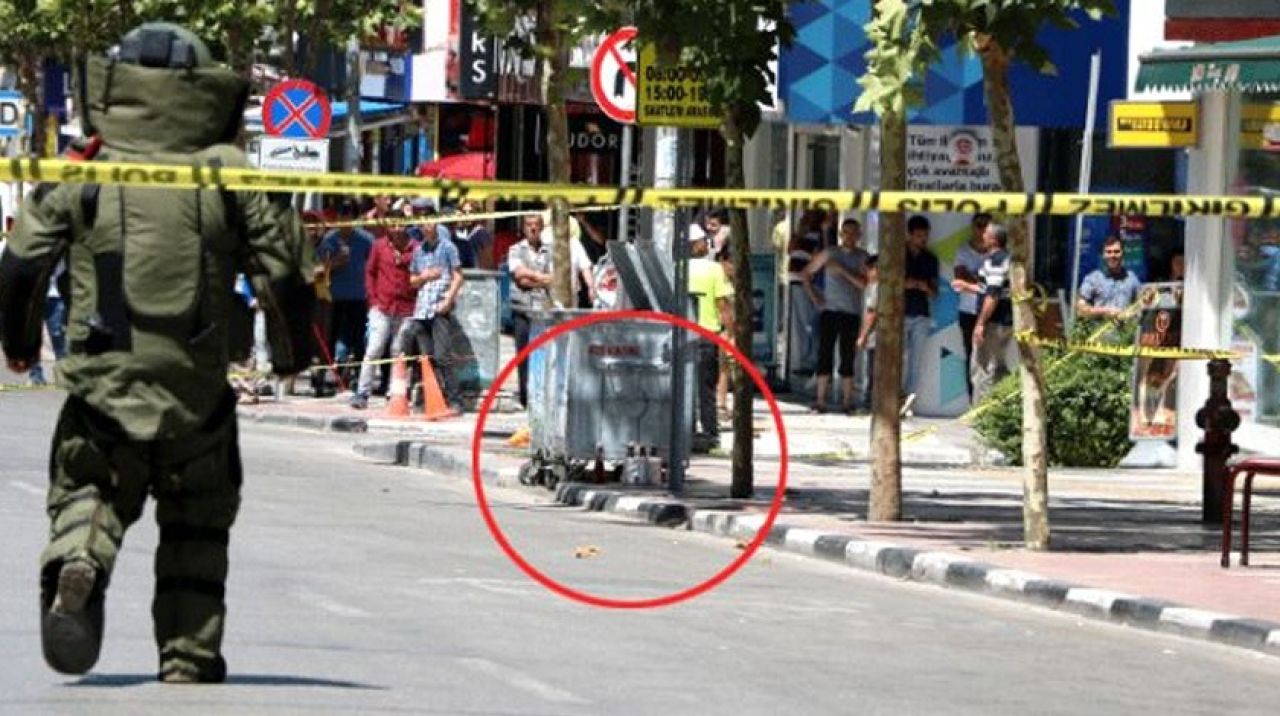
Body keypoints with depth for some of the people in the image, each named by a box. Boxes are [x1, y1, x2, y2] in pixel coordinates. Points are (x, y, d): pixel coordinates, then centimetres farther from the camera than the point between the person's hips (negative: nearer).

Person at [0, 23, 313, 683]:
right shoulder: (228, 173, 1)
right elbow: (284, 267, 1)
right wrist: (290, 352, 19)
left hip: (102, 381, -1)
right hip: (196, 391, 1)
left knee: (86, 492, 13)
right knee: (197, 522, 16)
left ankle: (75, 567, -19)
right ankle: (190, 653, 11)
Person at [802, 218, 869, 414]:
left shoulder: (862, 258, 4)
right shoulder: (829, 254, 7)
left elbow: (863, 283, -11)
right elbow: (807, 273, 14)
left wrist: (842, 270, -17)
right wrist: (812, 295, 2)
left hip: (851, 312, -1)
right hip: (829, 310, 1)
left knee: (847, 357, 1)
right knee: (824, 354, -3)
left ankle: (847, 401, 7)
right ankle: (821, 401, 0)